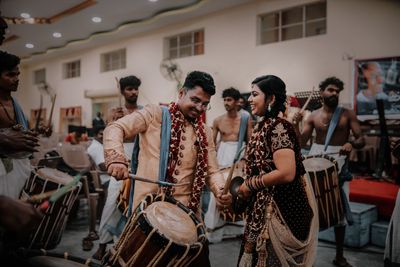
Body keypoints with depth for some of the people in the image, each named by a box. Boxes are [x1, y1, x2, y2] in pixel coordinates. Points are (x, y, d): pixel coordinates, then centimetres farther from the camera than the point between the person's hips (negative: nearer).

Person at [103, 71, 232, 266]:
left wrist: (220, 192, -12)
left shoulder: (205, 133, 10)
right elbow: (115, 128, -11)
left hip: (186, 209, 4)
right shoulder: (155, 114, -3)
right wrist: (116, 158, -29)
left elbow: (211, 171, 9)